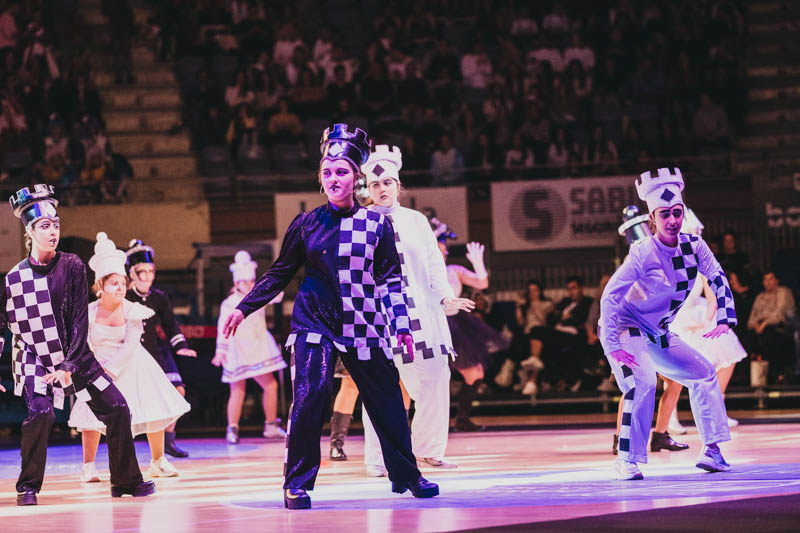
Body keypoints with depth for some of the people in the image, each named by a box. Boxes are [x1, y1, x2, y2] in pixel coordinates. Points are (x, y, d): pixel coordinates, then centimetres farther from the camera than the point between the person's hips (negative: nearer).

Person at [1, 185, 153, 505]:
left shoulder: (72, 266, -5)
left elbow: (80, 320, -7)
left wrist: (69, 364, -16)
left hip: (75, 355, 3)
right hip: (35, 357, -3)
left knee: (117, 409, -1)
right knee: (40, 412, -26)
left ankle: (125, 481, 16)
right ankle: (28, 487, -10)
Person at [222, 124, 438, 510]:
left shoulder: (376, 224, 3)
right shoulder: (306, 224, 3)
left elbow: (390, 279, 5)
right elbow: (280, 273, 10)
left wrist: (401, 326, -1)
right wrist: (244, 308, 7)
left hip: (363, 325, 1)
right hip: (315, 321, -1)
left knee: (386, 400, 5)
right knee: (310, 394, -17)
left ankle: (405, 474, 25)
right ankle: (298, 484, -8)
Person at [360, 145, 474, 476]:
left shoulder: (416, 221, 14)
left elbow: (434, 263, 13)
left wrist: (445, 296, -1)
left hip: (420, 313, 4)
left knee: (434, 380, 1)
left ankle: (428, 449, 17)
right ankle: (378, 459, 0)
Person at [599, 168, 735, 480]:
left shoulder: (693, 246, -6)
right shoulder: (643, 253, -24)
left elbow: (718, 279, 2)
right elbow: (610, 296, -25)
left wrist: (724, 320, -12)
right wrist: (613, 346, -31)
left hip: (658, 336, 8)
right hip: (625, 330, -7)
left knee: (704, 374, 8)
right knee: (643, 383, -29)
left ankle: (712, 451, 13)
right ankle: (627, 461, -24)